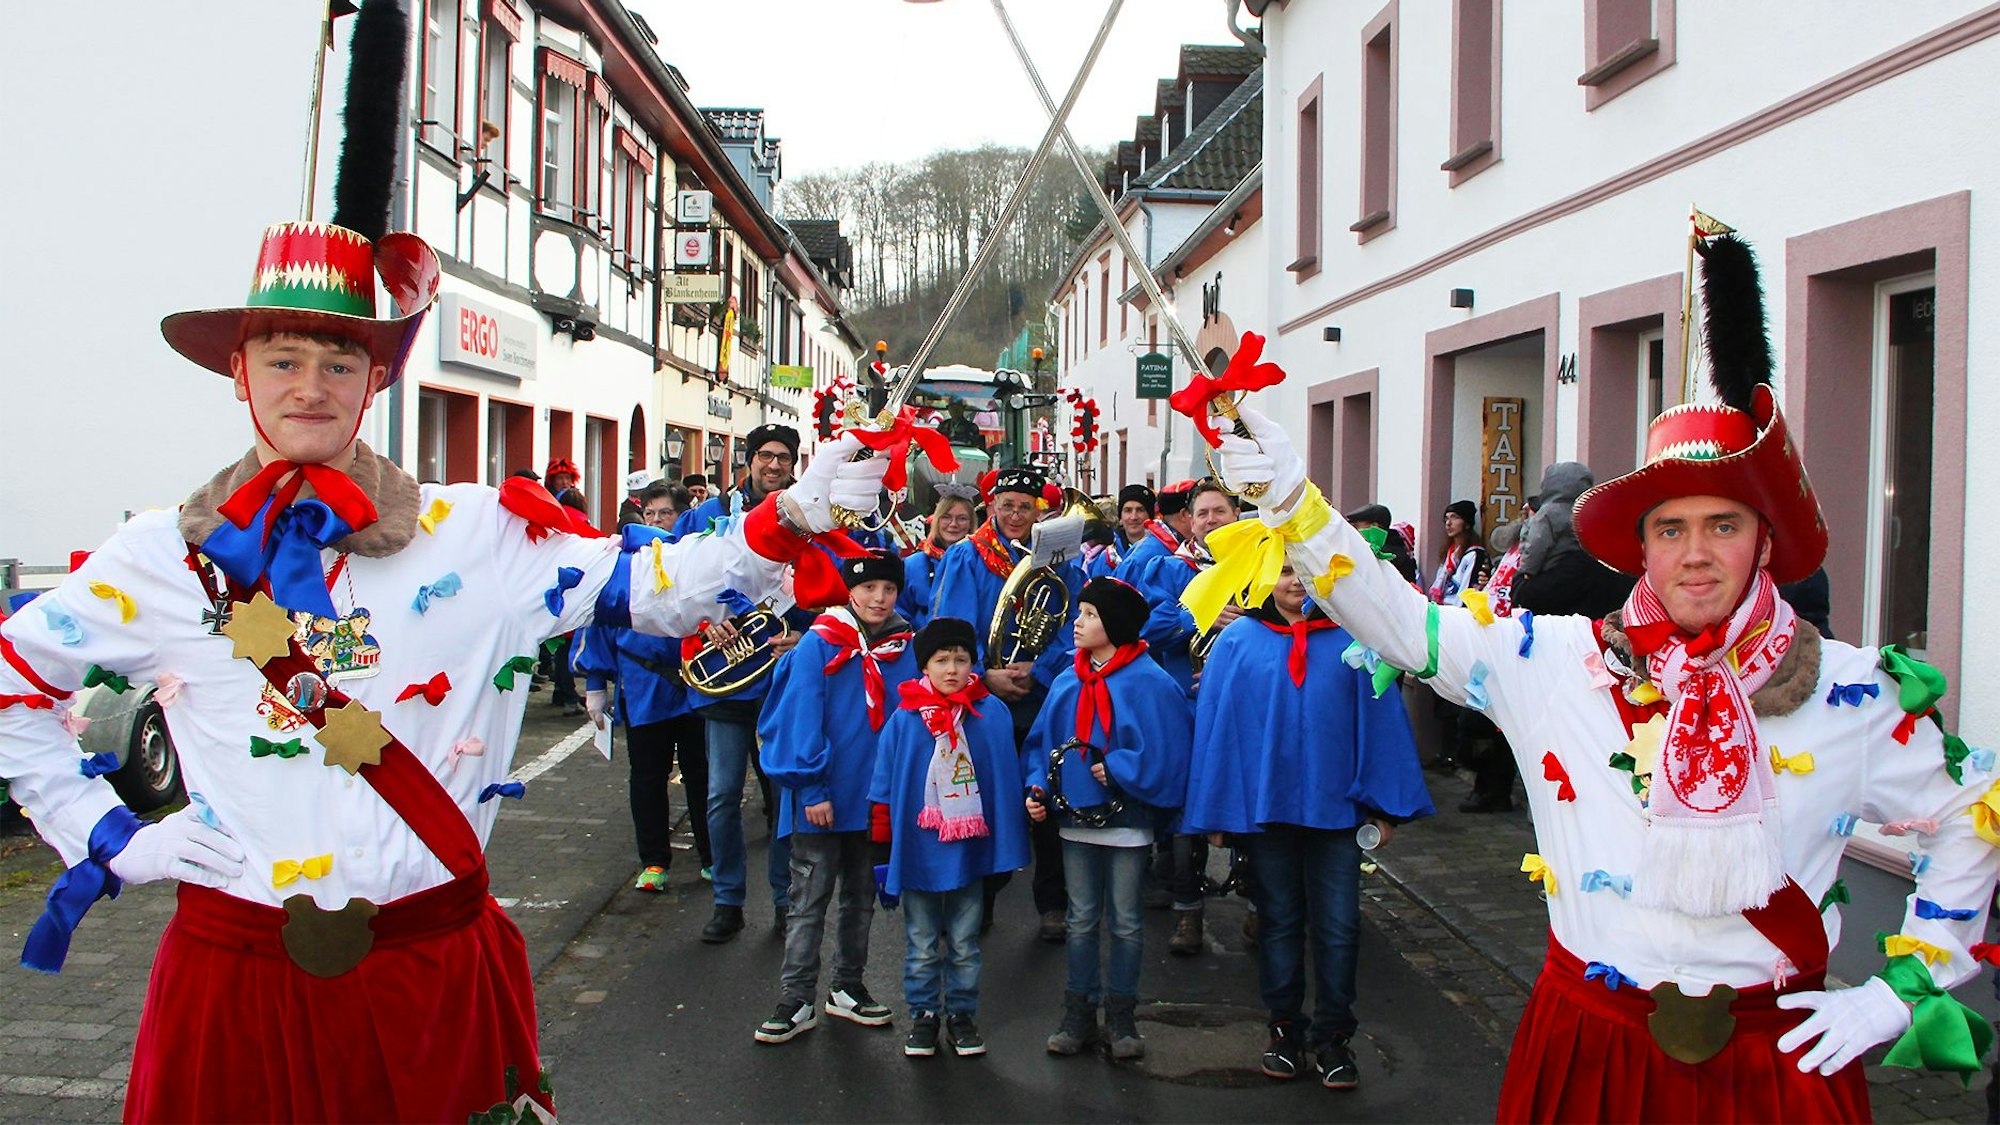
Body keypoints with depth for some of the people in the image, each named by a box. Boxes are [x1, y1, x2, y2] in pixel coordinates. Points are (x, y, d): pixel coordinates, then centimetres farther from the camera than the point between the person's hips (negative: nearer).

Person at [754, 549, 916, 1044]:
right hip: (821, 798, -4)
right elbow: (802, 718, -11)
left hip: (876, 796, 4)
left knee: (862, 897, 15)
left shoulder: (904, 650, 2)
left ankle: (848, 987, 29)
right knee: (809, 900, 2)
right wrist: (812, 789, -15)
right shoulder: (819, 645, -9)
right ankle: (798, 1001, 8)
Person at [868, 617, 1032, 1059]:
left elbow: (1005, 781, 2)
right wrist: (884, 841, 1)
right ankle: (924, 1015, 24)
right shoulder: (904, 720, -4)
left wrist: (1006, 843, -1)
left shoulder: (992, 716, -3)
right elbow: (885, 788, 1)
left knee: (965, 944, 13)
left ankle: (962, 1014, 26)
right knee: (922, 945, 11)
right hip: (918, 852, -1)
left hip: (970, 852, 1)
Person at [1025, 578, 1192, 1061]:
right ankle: (1079, 1014, 21)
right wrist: (1037, 788, -4)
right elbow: (1044, 741, 9)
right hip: (1075, 819, 5)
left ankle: (1122, 1017, 18)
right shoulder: (1067, 682, 5)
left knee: (1125, 923, 7)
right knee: (1082, 921, 12)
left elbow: (1165, 750, -16)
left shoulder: (1148, 682, -11)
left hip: (1127, 819, -5)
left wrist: (1116, 769, -19)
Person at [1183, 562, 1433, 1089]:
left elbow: (1378, 718, 1)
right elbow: (1217, 724, 2)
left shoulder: (1352, 639, -1)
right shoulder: (1239, 641, 0)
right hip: (1264, 802, 1)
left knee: (1338, 927, 3)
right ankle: (1284, 1026, 26)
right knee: (1279, 921, 13)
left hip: (1335, 803, 0)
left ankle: (1332, 1036, 18)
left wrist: (1385, 804, 0)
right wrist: (1215, 811, 0)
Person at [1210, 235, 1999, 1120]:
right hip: (1591, 1045, 0)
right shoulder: (1557, 661, -6)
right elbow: (1397, 618, -10)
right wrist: (1290, 498, -20)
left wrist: (1906, 985, 6)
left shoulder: (1852, 693, -4)